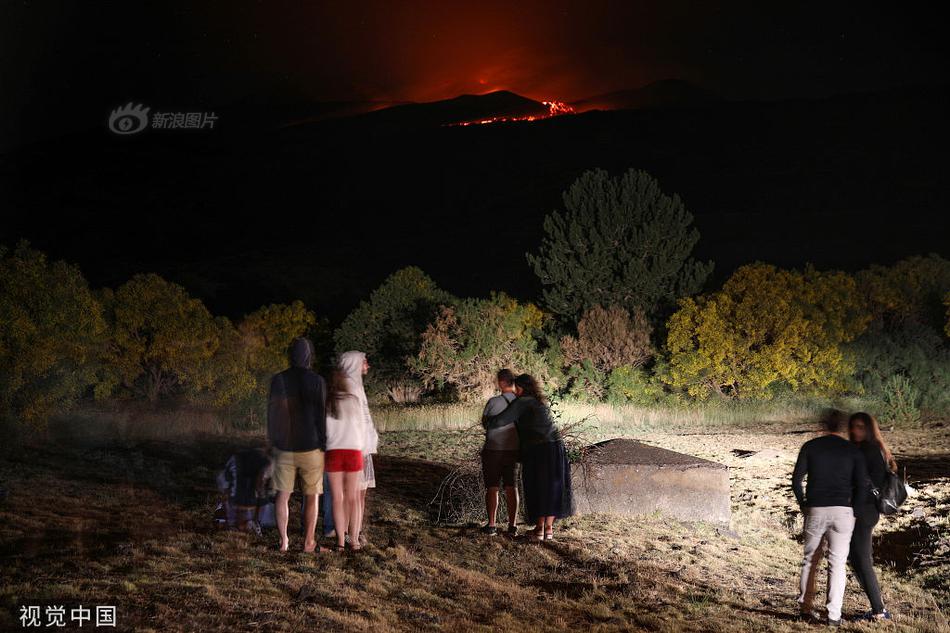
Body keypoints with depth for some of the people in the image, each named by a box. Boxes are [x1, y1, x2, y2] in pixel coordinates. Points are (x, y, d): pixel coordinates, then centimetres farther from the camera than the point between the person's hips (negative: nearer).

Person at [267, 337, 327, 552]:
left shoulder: (278, 380, -4)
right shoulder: (317, 381, -11)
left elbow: (272, 412, 1)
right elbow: (321, 414, -9)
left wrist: (272, 440, 11)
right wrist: (324, 444, 0)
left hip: (284, 448, 2)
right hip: (311, 448, -2)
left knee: (283, 494, 11)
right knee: (311, 496, 10)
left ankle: (283, 540, 9)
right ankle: (308, 542, 12)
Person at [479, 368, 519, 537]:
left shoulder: (493, 402, -16)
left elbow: (485, 423, 0)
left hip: (493, 450, -3)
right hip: (513, 450, 3)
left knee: (492, 487, 6)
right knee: (511, 487, 12)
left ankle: (491, 526, 7)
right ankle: (512, 526, 9)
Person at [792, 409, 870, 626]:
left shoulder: (810, 447, 5)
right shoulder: (853, 451, 4)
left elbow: (796, 479, 0)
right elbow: (862, 485, -3)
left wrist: (803, 504, 12)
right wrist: (853, 510, 9)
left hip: (815, 511, 1)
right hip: (842, 511, -1)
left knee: (810, 560, 15)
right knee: (837, 564, 3)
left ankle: (805, 607, 15)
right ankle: (834, 614, -2)